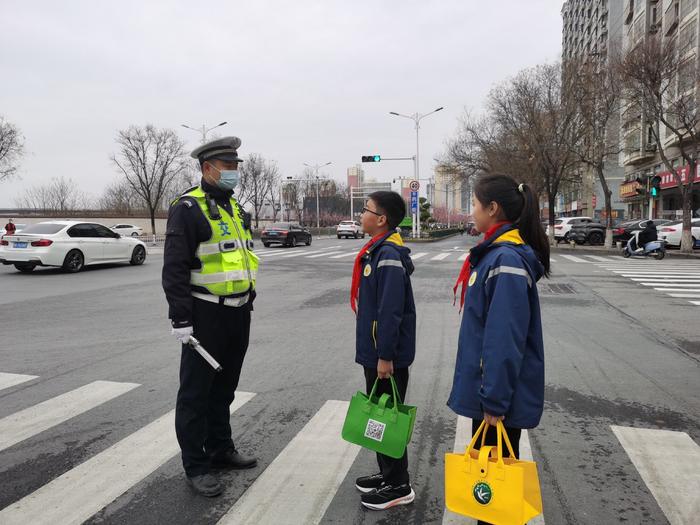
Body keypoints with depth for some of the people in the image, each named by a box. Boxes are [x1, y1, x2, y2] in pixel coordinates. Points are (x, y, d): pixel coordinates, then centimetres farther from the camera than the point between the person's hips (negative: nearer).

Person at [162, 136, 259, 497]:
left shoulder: (233, 207, 14)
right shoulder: (188, 208, -12)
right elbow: (174, 268, -16)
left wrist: (248, 302, 19)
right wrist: (181, 319, -19)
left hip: (238, 313, 8)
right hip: (206, 315, -8)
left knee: (224, 387, 18)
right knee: (196, 392, 4)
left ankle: (221, 450, 33)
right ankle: (196, 466, 16)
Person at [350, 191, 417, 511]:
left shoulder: (388, 254, -20)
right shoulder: (377, 250, 10)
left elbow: (391, 311, -24)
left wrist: (385, 356, -22)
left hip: (386, 355, -10)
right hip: (374, 351, 10)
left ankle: (399, 487, 18)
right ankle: (387, 474, 34)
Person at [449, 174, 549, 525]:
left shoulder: (507, 259, -22)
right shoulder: (494, 252, 8)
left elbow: (505, 339, -25)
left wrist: (495, 401, -21)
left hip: (499, 394, -9)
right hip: (487, 386, 9)